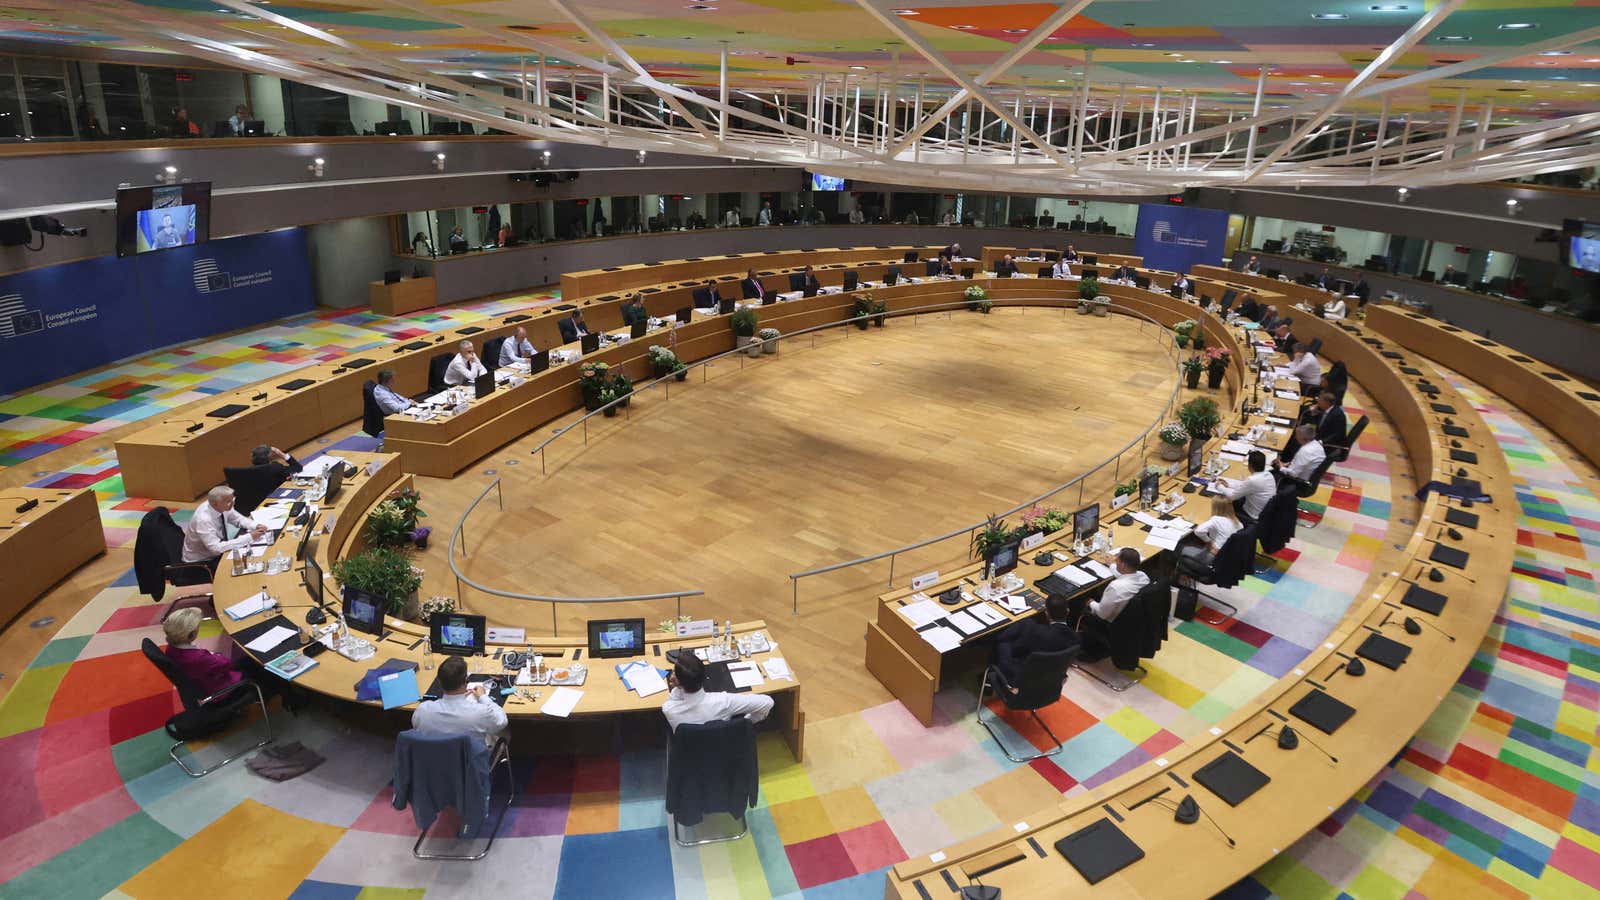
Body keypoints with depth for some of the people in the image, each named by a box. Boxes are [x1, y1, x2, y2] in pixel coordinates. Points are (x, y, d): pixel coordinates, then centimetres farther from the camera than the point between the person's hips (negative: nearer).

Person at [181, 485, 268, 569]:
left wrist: (256, 527, -14)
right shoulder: (203, 520, -33)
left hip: (216, 552, 7)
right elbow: (216, 548, -36)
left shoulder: (223, 507, -13)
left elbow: (238, 519, 6)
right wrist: (249, 537, -35)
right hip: (200, 562, -7)